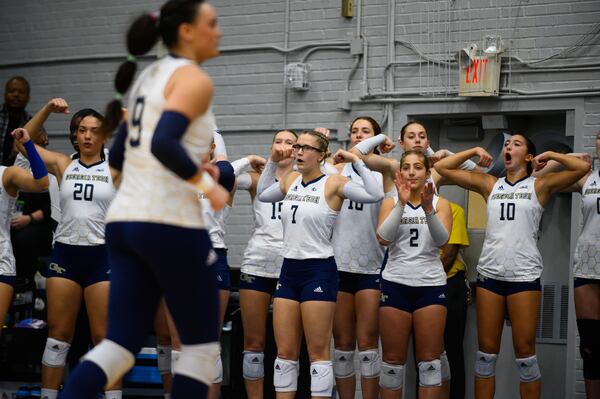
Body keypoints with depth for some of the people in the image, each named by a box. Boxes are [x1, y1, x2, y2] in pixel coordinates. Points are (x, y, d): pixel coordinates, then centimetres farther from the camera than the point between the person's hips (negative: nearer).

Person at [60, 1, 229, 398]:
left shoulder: (150, 76, 20)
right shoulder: (194, 79, -7)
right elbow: (164, 143, -24)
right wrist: (207, 186, -13)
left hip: (125, 220, 8)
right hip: (170, 223, -8)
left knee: (121, 343, 5)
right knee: (202, 343, 7)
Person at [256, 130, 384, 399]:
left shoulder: (333, 183, -8)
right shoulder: (291, 180, 10)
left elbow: (376, 195, -20)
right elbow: (262, 194, 29)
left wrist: (356, 161, -16)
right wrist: (273, 162, 18)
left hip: (319, 270, -6)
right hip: (288, 269, 6)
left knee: (318, 352, -2)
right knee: (285, 351, 7)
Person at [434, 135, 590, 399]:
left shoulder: (540, 186, 4)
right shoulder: (489, 185, 12)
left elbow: (582, 168, -8)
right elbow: (441, 168, 13)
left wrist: (549, 155, 1)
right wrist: (474, 151, 9)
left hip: (524, 276, -3)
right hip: (489, 274, 3)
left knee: (525, 353, 0)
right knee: (486, 351, 6)